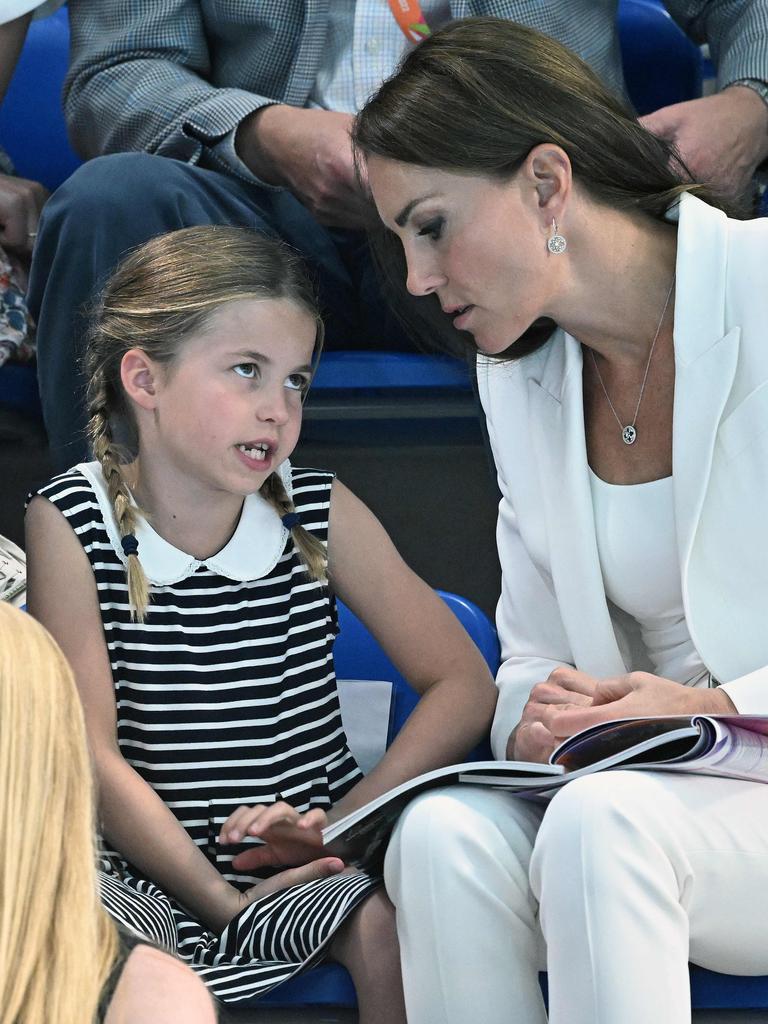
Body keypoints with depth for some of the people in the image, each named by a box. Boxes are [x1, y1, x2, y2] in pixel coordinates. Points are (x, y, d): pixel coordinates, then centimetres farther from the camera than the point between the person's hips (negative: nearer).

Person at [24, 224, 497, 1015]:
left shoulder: (321, 516, 0)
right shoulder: (71, 525, -6)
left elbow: (464, 684, 1)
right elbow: (91, 752, -10)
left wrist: (346, 823, -12)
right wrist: (219, 899, -17)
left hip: (306, 862, 2)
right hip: (153, 872, -2)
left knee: (393, 928, -28)